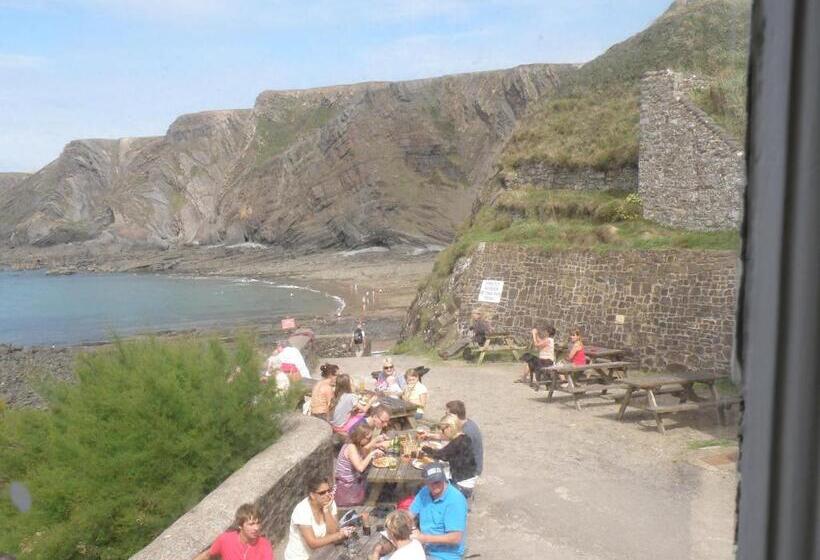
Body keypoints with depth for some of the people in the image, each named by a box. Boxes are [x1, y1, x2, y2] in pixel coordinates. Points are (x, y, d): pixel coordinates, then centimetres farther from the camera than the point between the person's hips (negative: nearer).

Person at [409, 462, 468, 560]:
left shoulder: (456, 500, -20)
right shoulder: (424, 492, 0)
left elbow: (456, 538, -22)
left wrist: (424, 538, -24)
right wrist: (413, 530, -16)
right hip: (424, 549, 7)